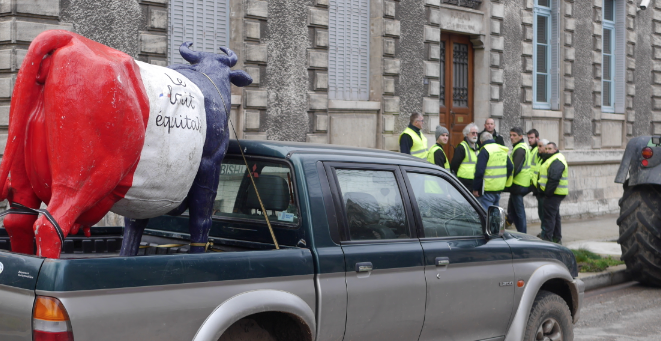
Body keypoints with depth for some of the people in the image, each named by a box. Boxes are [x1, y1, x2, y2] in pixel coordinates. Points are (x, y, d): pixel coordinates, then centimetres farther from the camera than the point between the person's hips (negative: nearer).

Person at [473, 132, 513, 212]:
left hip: (487, 189, -8)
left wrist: (475, 188, -11)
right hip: (500, 188, 8)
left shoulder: (485, 150, -11)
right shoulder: (503, 150, 12)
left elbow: (479, 171, -17)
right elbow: (510, 168, 15)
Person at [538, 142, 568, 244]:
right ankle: (557, 239, 25)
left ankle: (547, 239, -9)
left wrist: (548, 192, -21)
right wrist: (548, 192, 18)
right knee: (555, 216, 17)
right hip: (555, 193, 11)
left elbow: (554, 179, -25)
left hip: (554, 194, -11)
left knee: (549, 216, -10)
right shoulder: (553, 159, 18)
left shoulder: (557, 161, -17)